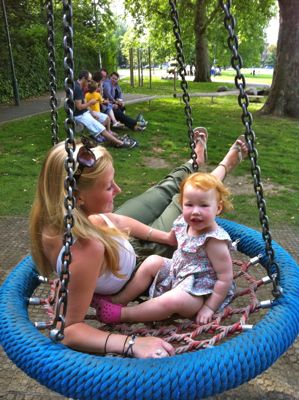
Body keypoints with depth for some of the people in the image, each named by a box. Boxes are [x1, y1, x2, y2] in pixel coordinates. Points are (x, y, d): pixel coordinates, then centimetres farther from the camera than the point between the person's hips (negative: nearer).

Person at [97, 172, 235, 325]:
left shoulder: (214, 241, -28)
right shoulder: (183, 223, -7)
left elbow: (226, 278, -24)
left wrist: (210, 308, -21)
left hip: (199, 291, -8)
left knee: (171, 300, -32)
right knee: (152, 262, 0)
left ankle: (123, 314, -16)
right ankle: (119, 300, 5)